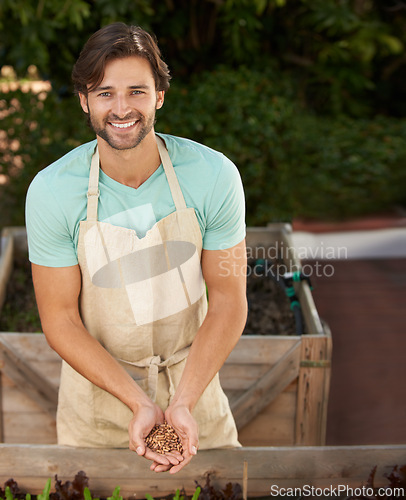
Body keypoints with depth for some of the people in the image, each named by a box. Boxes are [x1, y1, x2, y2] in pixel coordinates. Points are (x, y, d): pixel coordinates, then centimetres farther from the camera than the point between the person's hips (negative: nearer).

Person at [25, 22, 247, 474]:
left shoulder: (214, 174, -17)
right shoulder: (51, 191, -18)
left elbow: (228, 300, -12)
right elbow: (60, 319, -13)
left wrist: (182, 403, -21)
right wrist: (139, 403, -22)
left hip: (192, 378, 1)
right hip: (96, 388, 0)